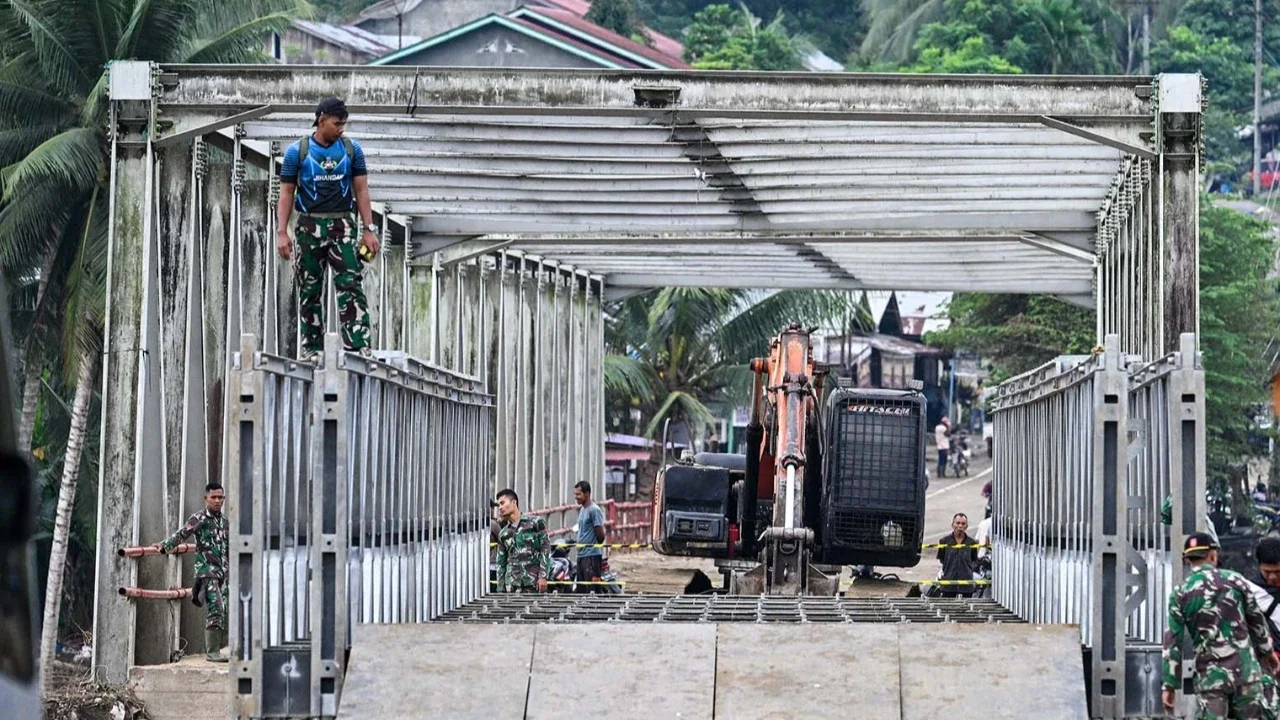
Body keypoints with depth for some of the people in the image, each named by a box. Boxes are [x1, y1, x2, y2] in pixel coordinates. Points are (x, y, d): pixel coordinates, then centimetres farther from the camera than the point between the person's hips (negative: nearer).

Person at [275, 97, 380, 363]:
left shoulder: (351, 149, 6)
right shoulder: (297, 151, 1)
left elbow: (361, 190, 7)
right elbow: (286, 193, 2)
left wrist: (369, 230, -1)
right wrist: (282, 233, -6)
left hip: (342, 226, 0)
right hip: (309, 226, 0)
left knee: (351, 286, -11)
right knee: (310, 290, 5)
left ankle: (358, 347, -18)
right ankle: (312, 348, 12)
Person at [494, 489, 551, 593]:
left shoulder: (535, 523, 3)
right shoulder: (503, 533, 14)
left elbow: (546, 549, -2)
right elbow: (501, 563, 15)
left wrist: (543, 576, -11)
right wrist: (500, 590, 9)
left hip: (534, 582, -3)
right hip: (512, 583, 3)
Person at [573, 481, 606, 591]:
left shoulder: (594, 510, -12)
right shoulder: (582, 510, 16)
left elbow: (601, 536, -11)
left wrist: (593, 546, 4)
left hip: (592, 556, -9)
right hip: (581, 556, 9)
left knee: (592, 587, -11)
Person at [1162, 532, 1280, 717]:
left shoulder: (1180, 594, -1)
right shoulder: (1234, 580, 3)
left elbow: (1173, 643, -2)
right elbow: (1256, 620, 14)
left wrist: (1170, 685, 3)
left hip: (1210, 676, -1)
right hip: (1246, 670, 1)